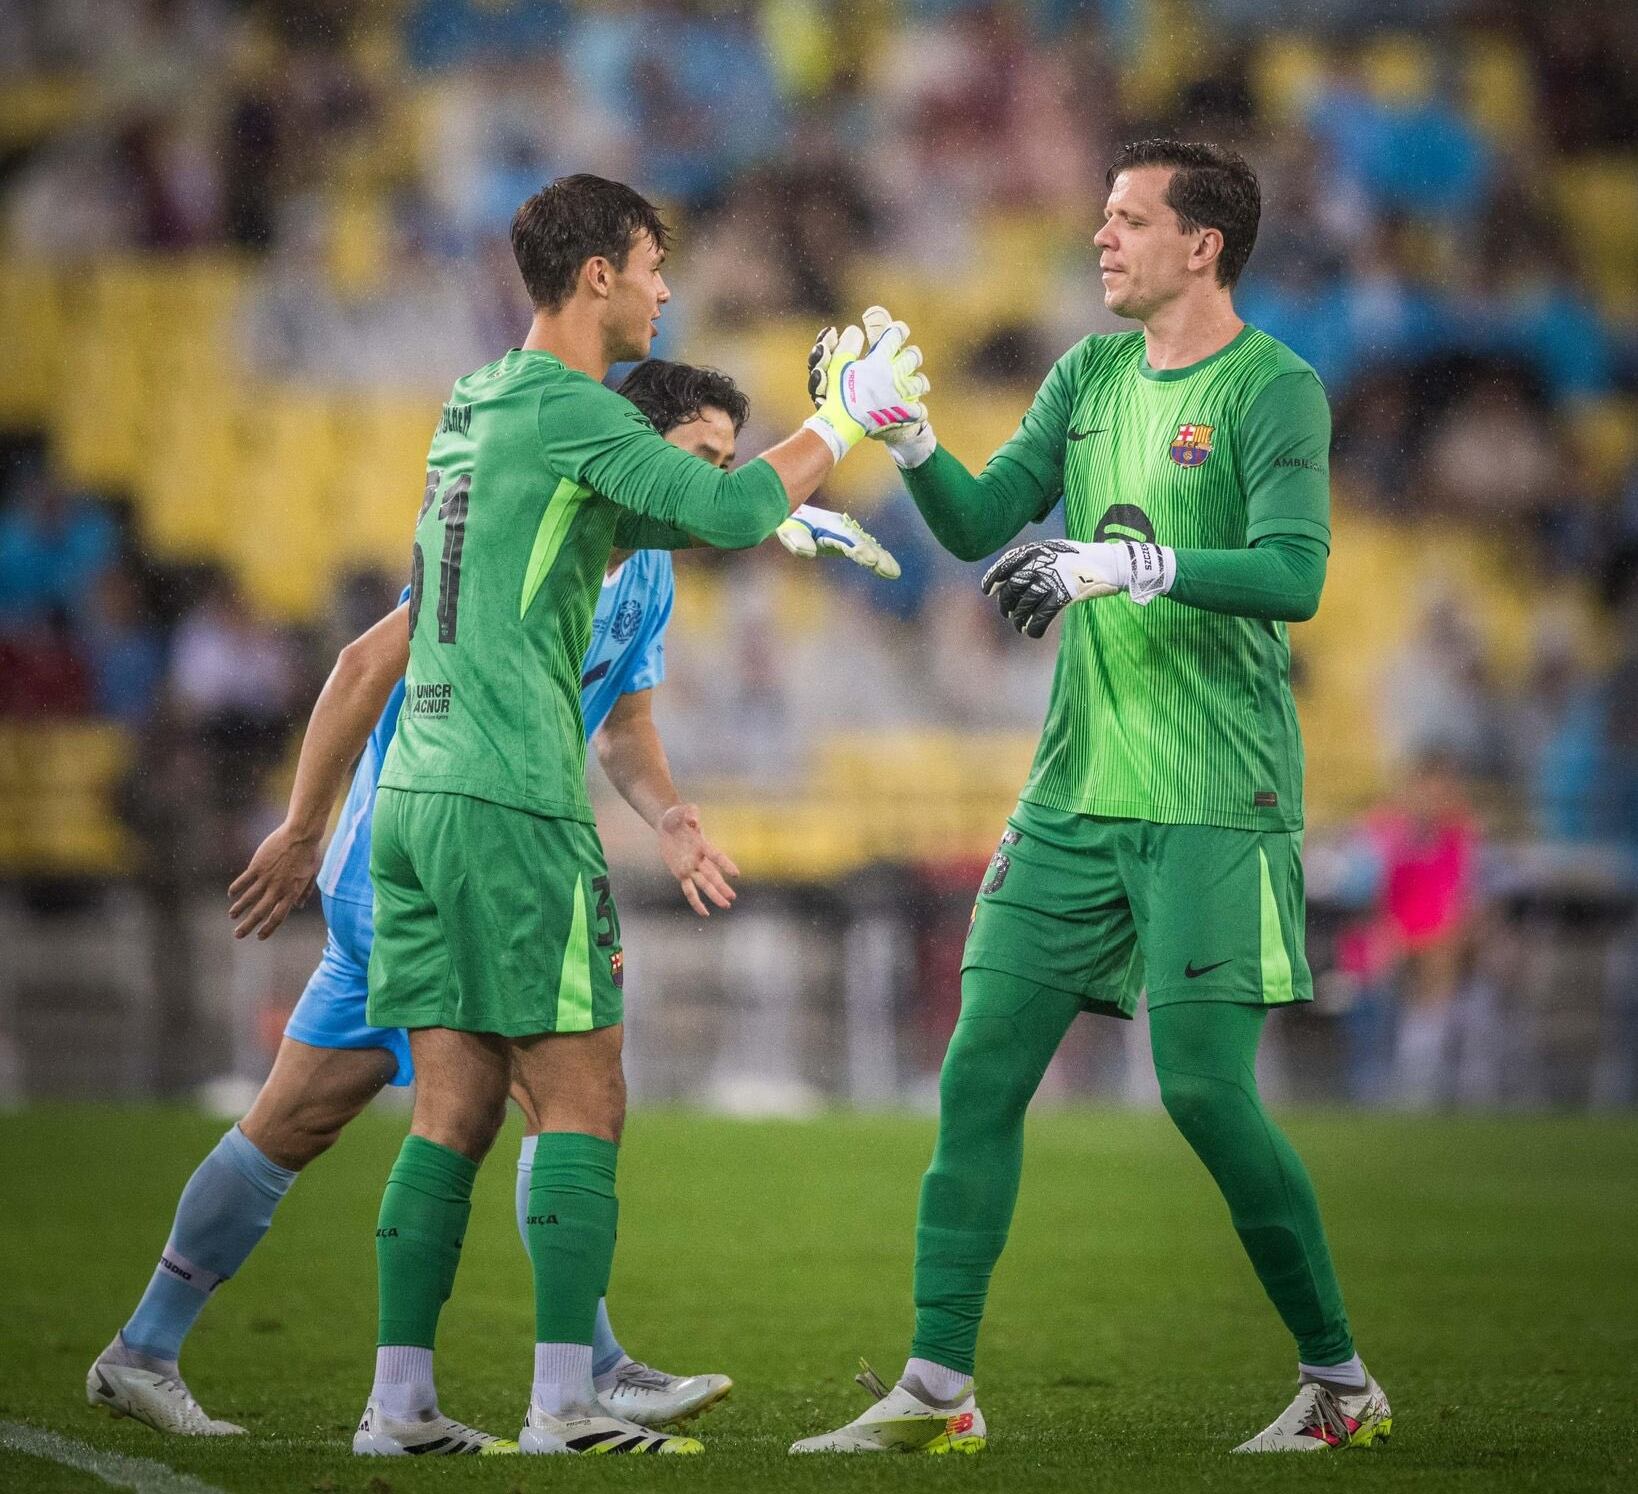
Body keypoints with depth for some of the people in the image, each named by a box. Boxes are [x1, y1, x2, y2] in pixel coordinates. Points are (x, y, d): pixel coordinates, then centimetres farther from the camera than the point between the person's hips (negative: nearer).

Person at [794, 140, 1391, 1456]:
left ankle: (1339, 1381, 6)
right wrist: (906, 435, -8)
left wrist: (1121, 564, -29)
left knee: (1207, 1090, -10)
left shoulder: (1274, 389, -7)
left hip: (1213, 806, -7)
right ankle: (938, 1389, 5)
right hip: (1075, 794, 7)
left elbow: (1294, 573, -20)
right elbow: (982, 522, 9)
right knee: (981, 1076, 1)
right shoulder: (1091, 374, 14)